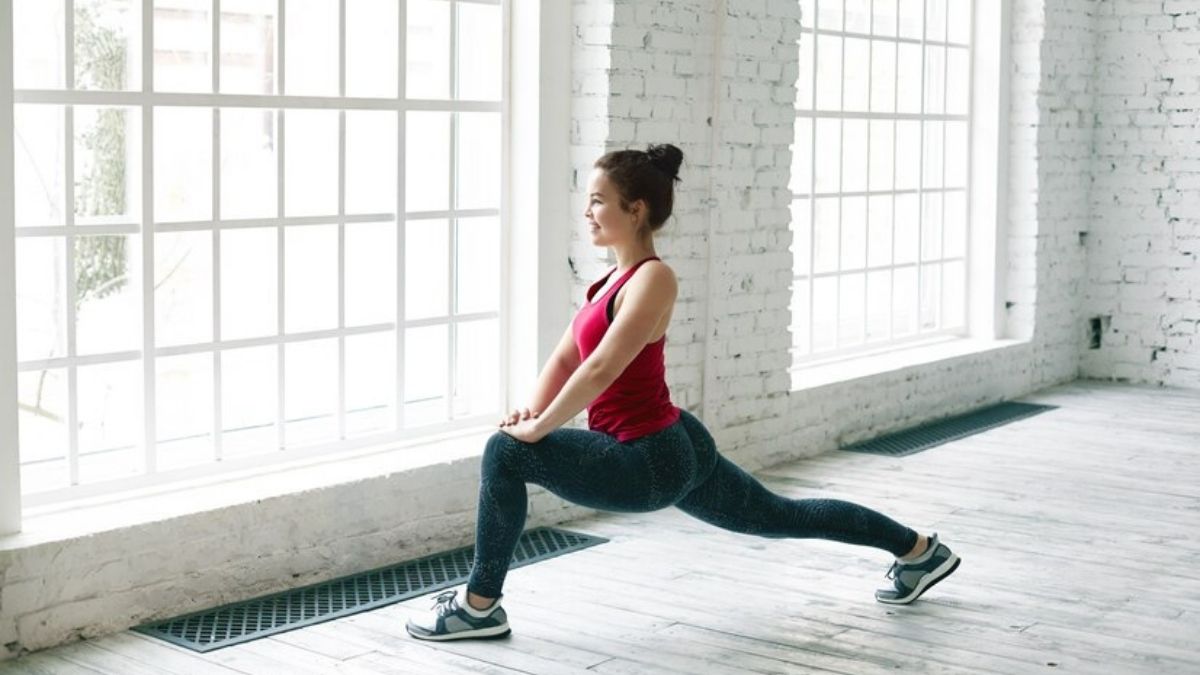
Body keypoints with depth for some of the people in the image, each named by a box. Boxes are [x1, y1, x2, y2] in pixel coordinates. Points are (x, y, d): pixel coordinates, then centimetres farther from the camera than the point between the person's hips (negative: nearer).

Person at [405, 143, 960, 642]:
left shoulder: (652, 279, -18)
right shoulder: (620, 275, 10)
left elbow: (599, 370, -26)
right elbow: (565, 358, 12)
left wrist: (537, 430, -18)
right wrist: (532, 411, -3)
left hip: (649, 462, -10)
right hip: (673, 449, 10)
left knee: (506, 453, -15)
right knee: (779, 516, 23)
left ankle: (480, 607, -4)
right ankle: (918, 549, 35)